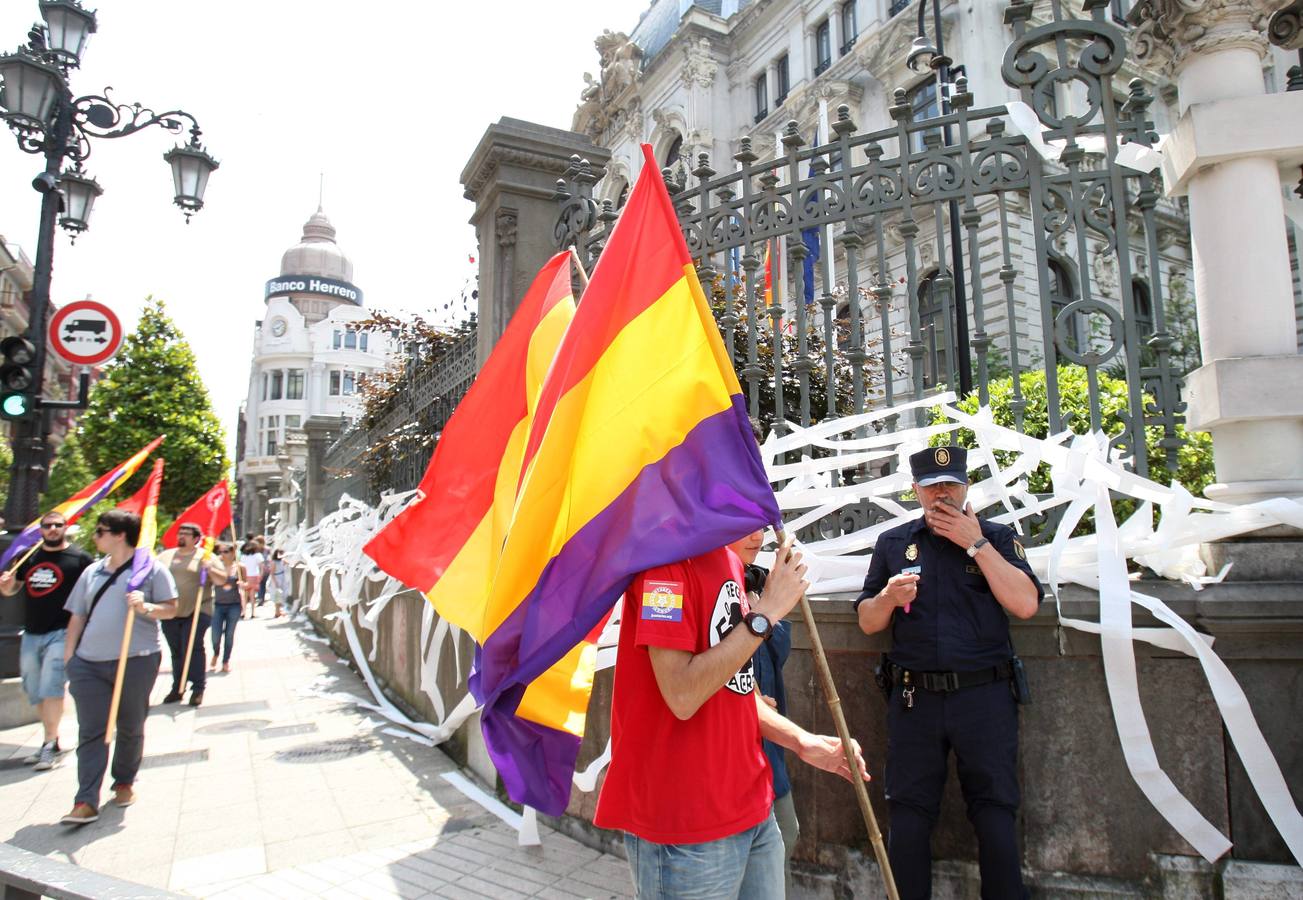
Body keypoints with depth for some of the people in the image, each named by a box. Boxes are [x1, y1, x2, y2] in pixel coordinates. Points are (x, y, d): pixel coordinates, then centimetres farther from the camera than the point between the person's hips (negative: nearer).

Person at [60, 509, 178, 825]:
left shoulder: (151, 569, -1)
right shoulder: (92, 572, 13)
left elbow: (171, 609, -3)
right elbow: (77, 616, 15)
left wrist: (146, 607, -22)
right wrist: (68, 656, 9)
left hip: (136, 661, -3)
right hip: (88, 663, 3)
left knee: (131, 728, 10)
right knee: (91, 731, -1)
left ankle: (124, 782, 30)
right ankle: (86, 801, 0)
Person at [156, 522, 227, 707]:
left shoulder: (205, 557, 2)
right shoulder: (165, 556, 13)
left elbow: (222, 580, -2)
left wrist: (210, 569, -21)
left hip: (197, 612, -4)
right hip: (170, 613, 4)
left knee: (193, 649, -9)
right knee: (176, 651, 12)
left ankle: (198, 688, -1)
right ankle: (177, 688, 22)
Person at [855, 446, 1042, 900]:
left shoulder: (997, 537, 7)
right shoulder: (892, 543, 9)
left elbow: (1025, 604, -9)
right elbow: (867, 622, 9)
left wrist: (975, 543, -11)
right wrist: (888, 597, -13)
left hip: (985, 695, -1)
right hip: (914, 697, 1)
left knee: (995, 812, 6)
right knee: (908, 815, 7)